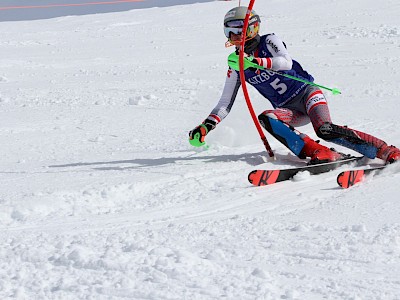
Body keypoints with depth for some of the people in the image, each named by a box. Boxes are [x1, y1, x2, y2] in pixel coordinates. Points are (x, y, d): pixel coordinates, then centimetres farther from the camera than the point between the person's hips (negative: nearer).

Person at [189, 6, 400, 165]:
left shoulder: (269, 41, -5)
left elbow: (286, 62, -26)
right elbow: (225, 103, 10)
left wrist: (255, 61, -41)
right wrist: (206, 126, -6)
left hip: (306, 93, -4)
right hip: (289, 110, 4)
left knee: (324, 129, -31)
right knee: (266, 118, -30)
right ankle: (319, 153, -39)